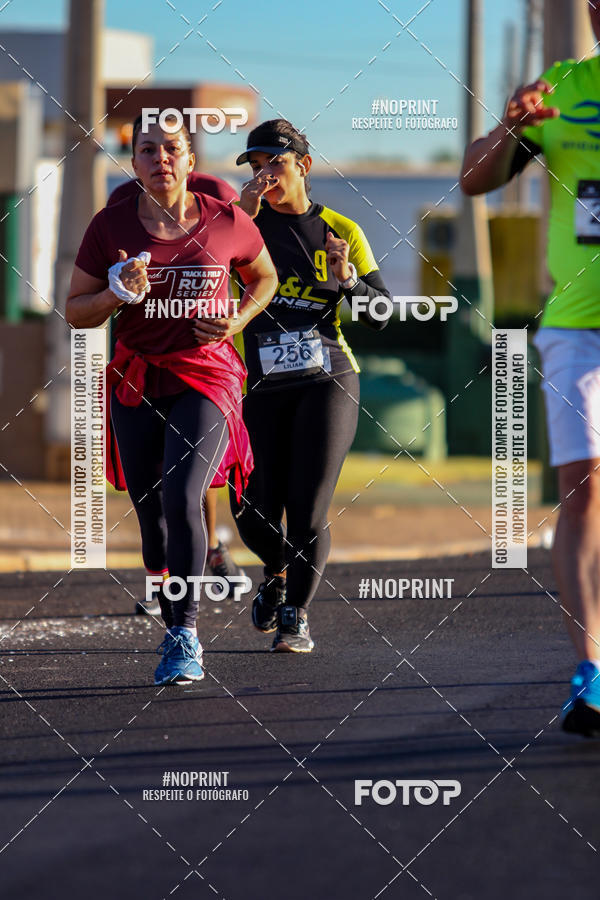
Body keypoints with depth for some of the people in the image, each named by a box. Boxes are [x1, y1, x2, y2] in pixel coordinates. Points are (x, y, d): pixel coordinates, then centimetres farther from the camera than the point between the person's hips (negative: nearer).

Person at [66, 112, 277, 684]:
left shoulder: (226, 222, -3)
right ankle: (174, 630, 26)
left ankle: (186, 635, -16)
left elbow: (265, 277, 16)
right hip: (136, 381, 3)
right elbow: (75, 312, 4)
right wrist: (118, 295, -16)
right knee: (151, 516, 7)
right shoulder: (111, 226, -1)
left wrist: (237, 321, -3)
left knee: (181, 500, -21)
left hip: (206, 378, -3)